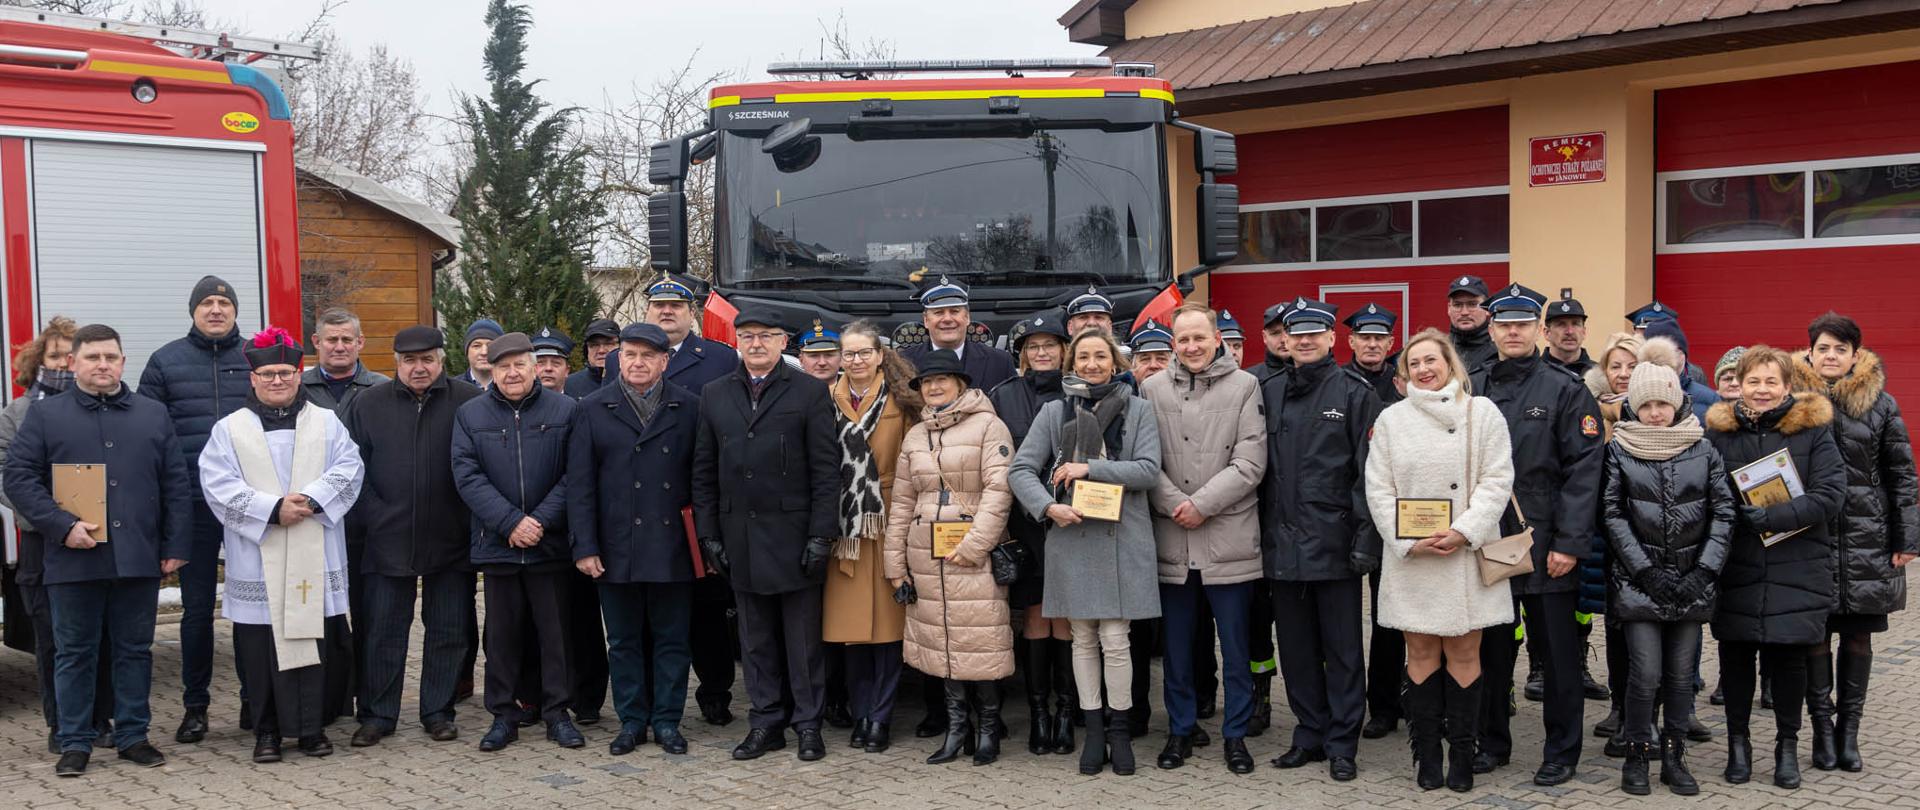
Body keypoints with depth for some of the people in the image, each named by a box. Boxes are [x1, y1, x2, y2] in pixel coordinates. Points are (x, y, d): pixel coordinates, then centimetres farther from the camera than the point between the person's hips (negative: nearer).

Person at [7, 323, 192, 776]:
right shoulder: (46, 416, 4)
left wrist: (176, 545, 2)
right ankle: (75, 743, 15)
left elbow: (176, 484, 10)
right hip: (73, 560, -2)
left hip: (138, 559, 2)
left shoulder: (153, 415, 11)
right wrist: (63, 526, -14)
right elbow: (19, 478, -1)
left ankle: (133, 735, 19)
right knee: (74, 653, 6)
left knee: (135, 650, 9)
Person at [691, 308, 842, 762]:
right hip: (740, 536, 4)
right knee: (756, 639, 10)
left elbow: (826, 469, -5)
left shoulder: (810, 393, -1)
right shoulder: (715, 396, 10)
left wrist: (821, 535, -11)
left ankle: (807, 724, 14)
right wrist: (708, 534, 4)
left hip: (794, 534, -3)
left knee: (802, 636, 4)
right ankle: (766, 723, 20)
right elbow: (703, 472, 11)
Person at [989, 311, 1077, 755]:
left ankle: (1066, 710, 11)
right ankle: (1037, 710, 13)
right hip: (1024, 523, 1)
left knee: (1065, 617, 2)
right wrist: (998, 525, 1)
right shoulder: (1002, 397, 6)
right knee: (1035, 615, 5)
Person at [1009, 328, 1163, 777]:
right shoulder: (1054, 412, 7)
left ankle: (1119, 729, 13)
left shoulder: (1138, 410, 4)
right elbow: (1020, 469, 3)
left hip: (1122, 538, -1)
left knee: (1115, 640, -2)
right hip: (1070, 536, 2)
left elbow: (1148, 470, -6)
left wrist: (1090, 467, -13)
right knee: (1083, 639, 8)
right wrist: (1048, 506, -13)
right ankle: (1093, 729, 19)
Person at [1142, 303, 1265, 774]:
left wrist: (1202, 504, -13)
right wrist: (1174, 504, -11)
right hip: (1171, 538, 2)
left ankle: (1236, 735, 18)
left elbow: (1250, 461, -7)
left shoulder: (1245, 386, 0)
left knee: (1235, 646, 6)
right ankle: (1180, 731, 24)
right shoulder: (1152, 389, 6)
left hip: (1228, 538, -2)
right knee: (1178, 644, 12)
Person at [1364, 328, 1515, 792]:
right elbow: (1379, 489, 4)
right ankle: (1426, 755, 13)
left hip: (1467, 555, -1)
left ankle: (1462, 755, 12)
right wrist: (1409, 541, -9)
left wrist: (1463, 531, -14)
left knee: (1464, 654, 2)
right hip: (1410, 558, 1)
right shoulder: (1391, 418, 8)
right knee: (1421, 655, 5)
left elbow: (1496, 481, -2)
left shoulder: (1482, 412, 4)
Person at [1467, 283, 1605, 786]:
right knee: (1490, 651, 12)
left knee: (1558, 653, 6)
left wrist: (1570, 542, -15)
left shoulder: (1565, 390, -3)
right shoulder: (1472, 391, 9)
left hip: (1547, 547, -3)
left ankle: (1561, 752, 17)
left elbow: (1583, 471, -9)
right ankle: (1492, 741, 25)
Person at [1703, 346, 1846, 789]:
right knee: (1735, 654, 6)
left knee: (1788, 657, 4)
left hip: (1795, 569, -1)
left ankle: (1788, 744, 22)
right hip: (1736, 569, 1)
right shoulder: (1719, 429, 4)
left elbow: (1831, 495, -9)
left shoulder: (1813, 429, -1)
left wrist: (1774, 516, -19)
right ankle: (1738, 741, 23)